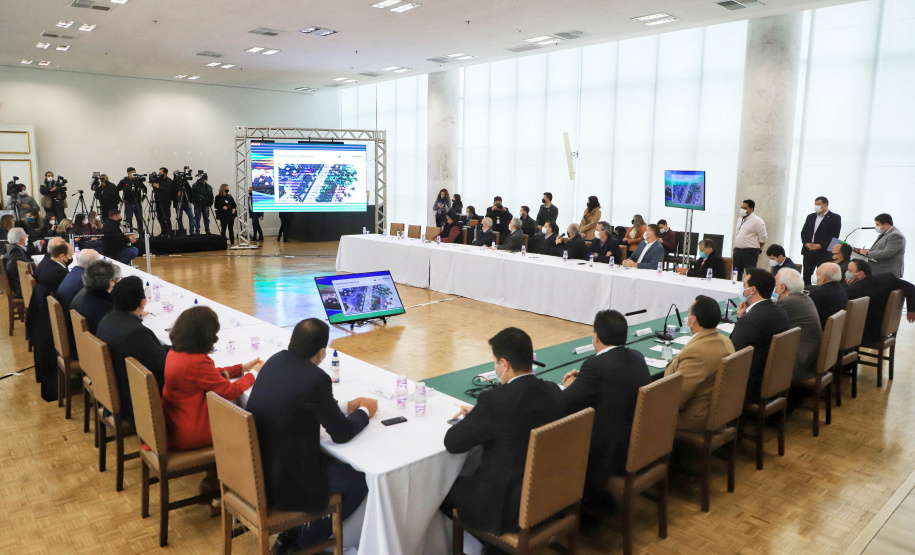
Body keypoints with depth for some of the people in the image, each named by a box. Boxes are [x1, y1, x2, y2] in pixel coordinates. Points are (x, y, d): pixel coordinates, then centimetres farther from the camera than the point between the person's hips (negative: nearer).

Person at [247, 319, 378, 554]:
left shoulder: (276, 360, 0)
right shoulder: (316, 379, -24)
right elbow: (342, 433, -12)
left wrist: (347, 406, 17)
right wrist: (365, 412, 7)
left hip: (254, 468, 8)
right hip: (283, 483, -8)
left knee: (332, 459, 27)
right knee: (359, 481, 8)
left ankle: (292, 534, 29)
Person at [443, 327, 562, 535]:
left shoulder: (494, 401, -26)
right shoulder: (553, 391, -6)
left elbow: (452, 443, -16)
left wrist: (469, 420, 4)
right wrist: (477, 414, 12)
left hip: (507, 509, -7)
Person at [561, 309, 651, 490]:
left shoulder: (596, 366, -23)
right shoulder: (637, 357, 1)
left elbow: (563, 406, -17)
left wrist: (569, 386, 4)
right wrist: (581, 381, 10)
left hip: (613, 455, -8)